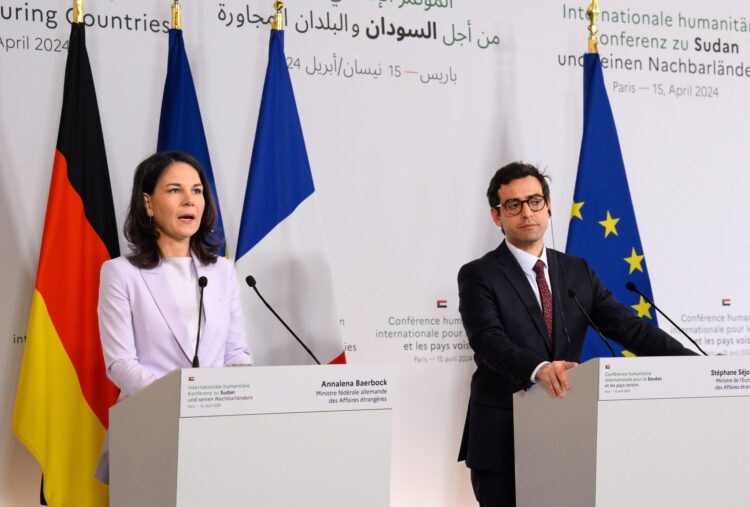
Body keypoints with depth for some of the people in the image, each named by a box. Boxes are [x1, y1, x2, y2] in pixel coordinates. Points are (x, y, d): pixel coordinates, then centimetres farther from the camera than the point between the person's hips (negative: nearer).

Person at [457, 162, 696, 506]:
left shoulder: (577, 271, 10)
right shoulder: (478, 276, -4)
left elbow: (626, 326, 3)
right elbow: (488, 340, -19)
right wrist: (538, 368, -39)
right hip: (501, 444, -4)